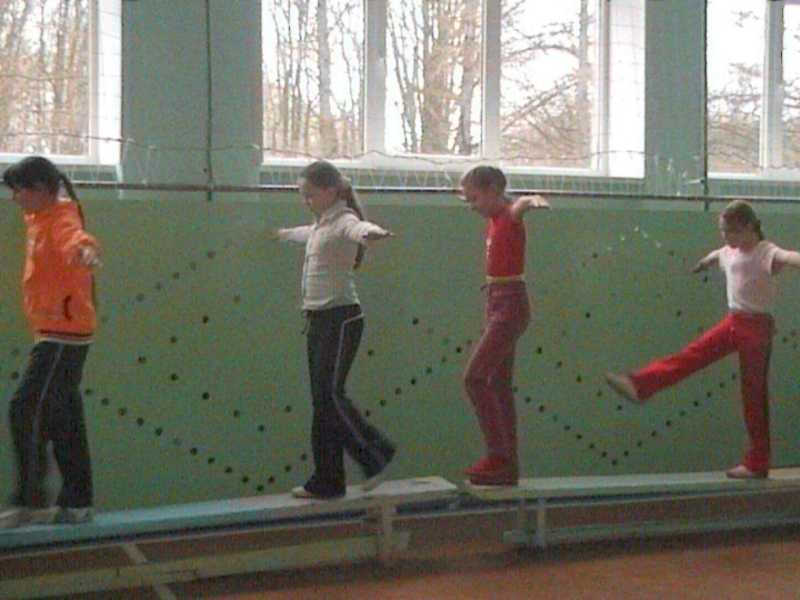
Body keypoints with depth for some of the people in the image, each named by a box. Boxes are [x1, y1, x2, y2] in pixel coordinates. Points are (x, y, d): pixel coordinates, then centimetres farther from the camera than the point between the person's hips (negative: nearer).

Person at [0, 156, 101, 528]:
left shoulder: (61, 220, -16)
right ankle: (76, 504, 17)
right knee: (64, 419, 11)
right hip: (56, 333, 10)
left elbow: (75, 237, -42)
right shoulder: (40, 219, 13)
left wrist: (85, 249, -62)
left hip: (63, 334, -10)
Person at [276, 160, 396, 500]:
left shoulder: (343, 221, -12)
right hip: (317, 319, 9)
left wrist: (370, 232, -62)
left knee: (329, 395, -14)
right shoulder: (321, 224, 17)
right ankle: (327, 481, 10)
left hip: (341, 318, -9)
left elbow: (358, 228, -38)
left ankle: (375, 453, 1)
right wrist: (285, 234, 63)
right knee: (321, 399, 7)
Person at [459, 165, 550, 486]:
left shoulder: (511, 213, -13)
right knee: (499, 385, 10)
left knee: (474, 377, -14)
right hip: (497, 304, 10)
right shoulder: (493, 219, 12)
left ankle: (499, 457, -11)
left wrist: (535, 201, -58)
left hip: (511, 305, -10)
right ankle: (508, 467, 14)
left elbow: (523, 202, -38)